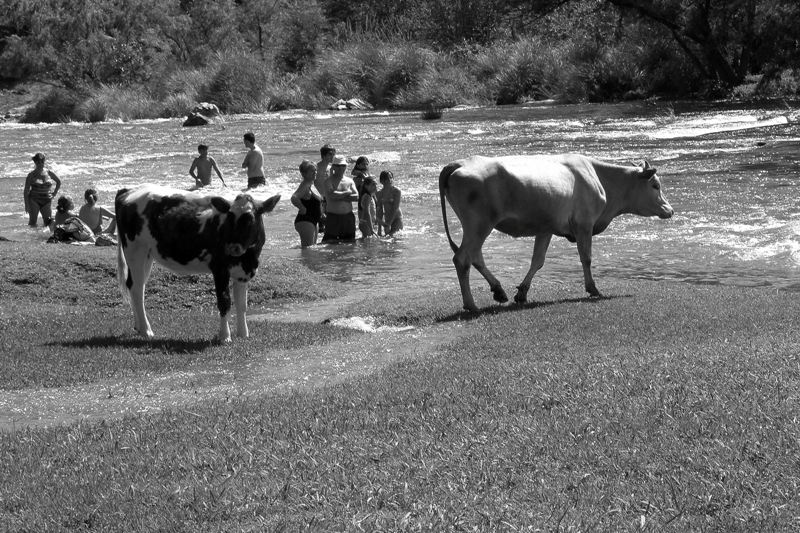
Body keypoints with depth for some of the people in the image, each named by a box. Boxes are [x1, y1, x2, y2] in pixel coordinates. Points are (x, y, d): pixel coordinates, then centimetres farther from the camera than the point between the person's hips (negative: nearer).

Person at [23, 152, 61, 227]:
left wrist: (54, 193, 11)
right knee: (33, 221, -10)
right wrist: (26, 204, -11)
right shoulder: (32, 175, -3)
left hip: (46, 201, 3)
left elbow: (59, 182, 23)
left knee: (49, 223, -2)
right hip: (34, 201, -3)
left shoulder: (49, 173, 5)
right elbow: (26, 190, -3)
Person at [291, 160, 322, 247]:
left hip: (311, 221, 11)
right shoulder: (305, 185, -16)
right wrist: (303, 209, -22)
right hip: (305, 221, -11)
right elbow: (294, 198, -34)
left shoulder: (310, 184, 14)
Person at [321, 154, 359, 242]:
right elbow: (332, 195, -19)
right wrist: (347, 193, -6)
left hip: (348, 217, 5)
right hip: (333, 217, -5)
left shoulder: (349, 181, 12)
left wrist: (340, 197, -10)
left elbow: (356, 197, -2)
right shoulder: (329, 181, -2)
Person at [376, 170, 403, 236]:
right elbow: (380, 211, 5)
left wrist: (389, 224, -17)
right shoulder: (380, 193, 3)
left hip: (396, 219, -5)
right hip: (386, 220, 5)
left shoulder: (396, 191, -10)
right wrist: (379, 227, 1)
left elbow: (395, 209, -14)